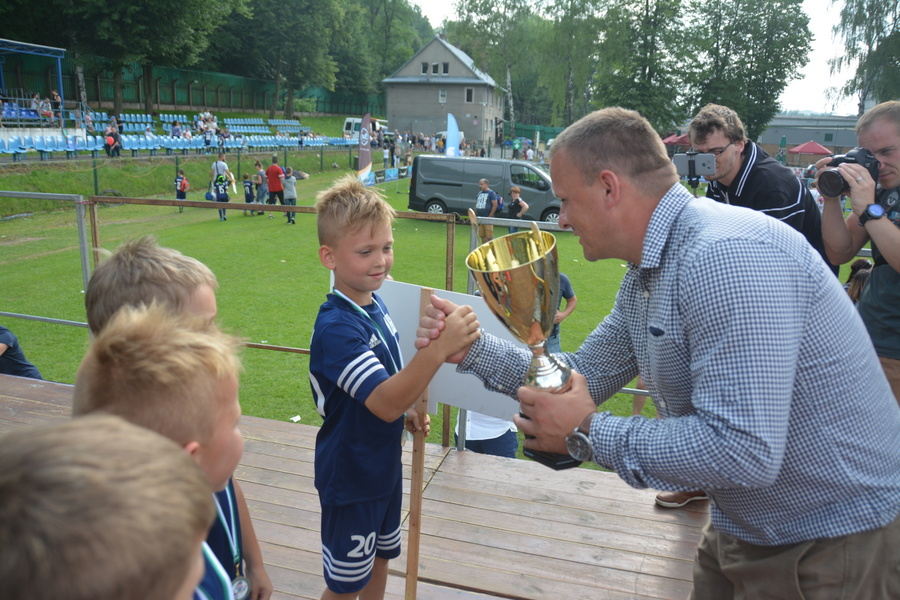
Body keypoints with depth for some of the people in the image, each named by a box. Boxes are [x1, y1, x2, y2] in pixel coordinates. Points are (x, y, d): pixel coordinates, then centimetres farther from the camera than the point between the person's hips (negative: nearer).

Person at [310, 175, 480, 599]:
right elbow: (384, 403, -39)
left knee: (379, 563, 26)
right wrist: (439, 349, -51)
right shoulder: (336, 327, -30)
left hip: (384, 466, 8)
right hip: (351, 480, -8)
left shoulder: (373, 302, -2)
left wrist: (406, 413, -2)